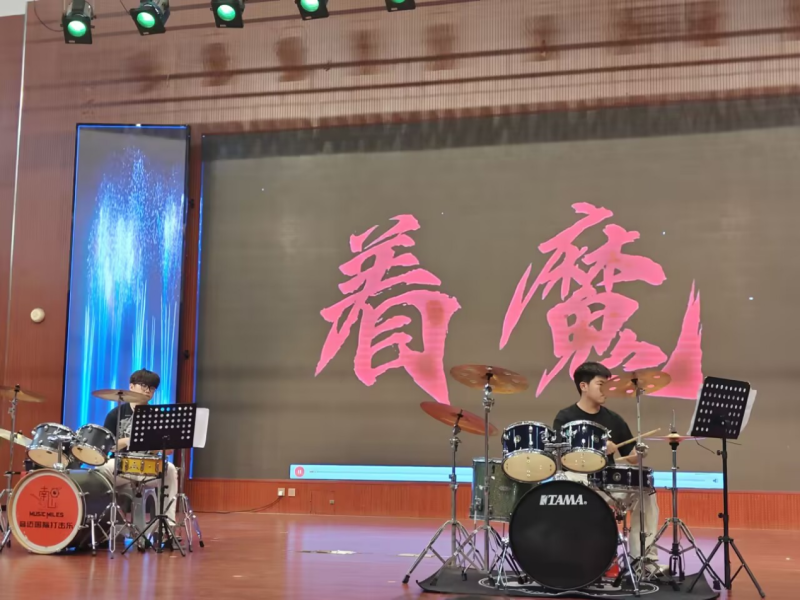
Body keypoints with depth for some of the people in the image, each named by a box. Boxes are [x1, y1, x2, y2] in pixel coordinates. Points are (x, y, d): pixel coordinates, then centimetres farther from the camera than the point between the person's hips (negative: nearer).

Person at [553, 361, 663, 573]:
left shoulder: (613, 419, 12)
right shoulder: (565, 418, -1)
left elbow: (631, 456, 16)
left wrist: (639, 454, -9)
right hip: (577, 478, -5)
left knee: (645, 491, -15)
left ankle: (644, 557, -7)